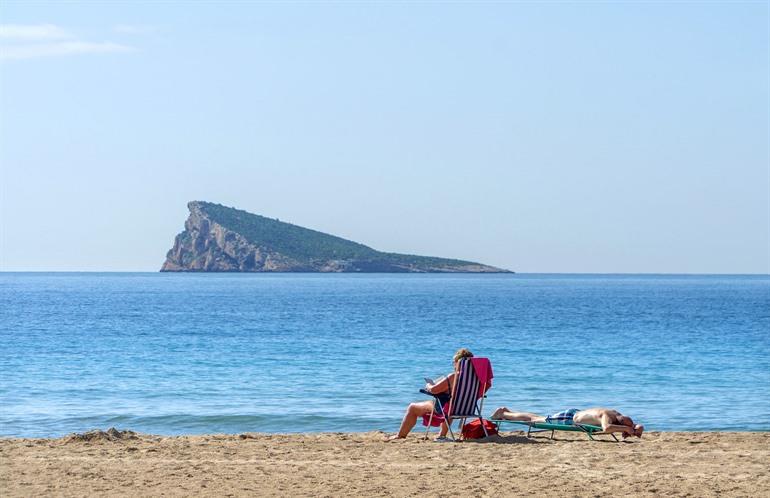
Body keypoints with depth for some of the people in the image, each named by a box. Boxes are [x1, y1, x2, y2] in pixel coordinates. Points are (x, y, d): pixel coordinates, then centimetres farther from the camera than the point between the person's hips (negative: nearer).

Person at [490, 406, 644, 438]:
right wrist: (626, 428, -48)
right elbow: (606, 428, -57)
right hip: (568, 418, -8)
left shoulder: (617, 415, -12)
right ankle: (503, 414, 28)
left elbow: (630, 424, 1)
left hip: (575, 414, 8)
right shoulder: (606, 415, -36)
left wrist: (634, 428, -22)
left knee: (537, 419, 25)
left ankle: (506, 412, 41)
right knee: (534, 420, 10)